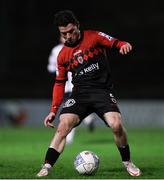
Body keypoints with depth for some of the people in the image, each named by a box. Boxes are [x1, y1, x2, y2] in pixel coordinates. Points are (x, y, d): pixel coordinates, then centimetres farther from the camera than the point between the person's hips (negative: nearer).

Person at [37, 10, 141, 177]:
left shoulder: (94, 37, 0)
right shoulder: (63, 55, 10)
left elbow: (115, 43, -4)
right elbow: (59, 83, 16)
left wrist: (124, 45, -31)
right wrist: (53, 110, 9)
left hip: (102, 90, -3)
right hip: (79, 93, 3)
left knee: (116, 125, -23)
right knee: (62, 127, -18)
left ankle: (127, 162, 0)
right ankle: (46, 167, -15)